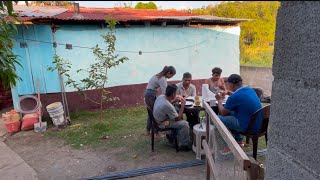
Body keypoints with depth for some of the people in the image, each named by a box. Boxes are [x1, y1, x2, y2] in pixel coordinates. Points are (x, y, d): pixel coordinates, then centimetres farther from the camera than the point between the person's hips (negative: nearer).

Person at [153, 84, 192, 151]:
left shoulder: (161, 96, -9)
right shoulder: (168, 106, -34)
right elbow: (178, 118, -19)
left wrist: (174, 101, -1)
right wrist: (183, 105, -17)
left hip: (159, 119, 9)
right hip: (163, 123, -9)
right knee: (184, 124, -12)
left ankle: (172, 136, 27)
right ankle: (183, 145, 1)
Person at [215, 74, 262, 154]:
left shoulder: (234, 97, -23)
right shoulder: (249, 89, 3)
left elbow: (223, 113, -7)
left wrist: (219, 100, 8)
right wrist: (229, 92, 15)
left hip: (249, 126, -9)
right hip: (258, 123, 9)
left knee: (219, 118, -3)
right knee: (230, 113, 22)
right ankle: (239, 140, 28)